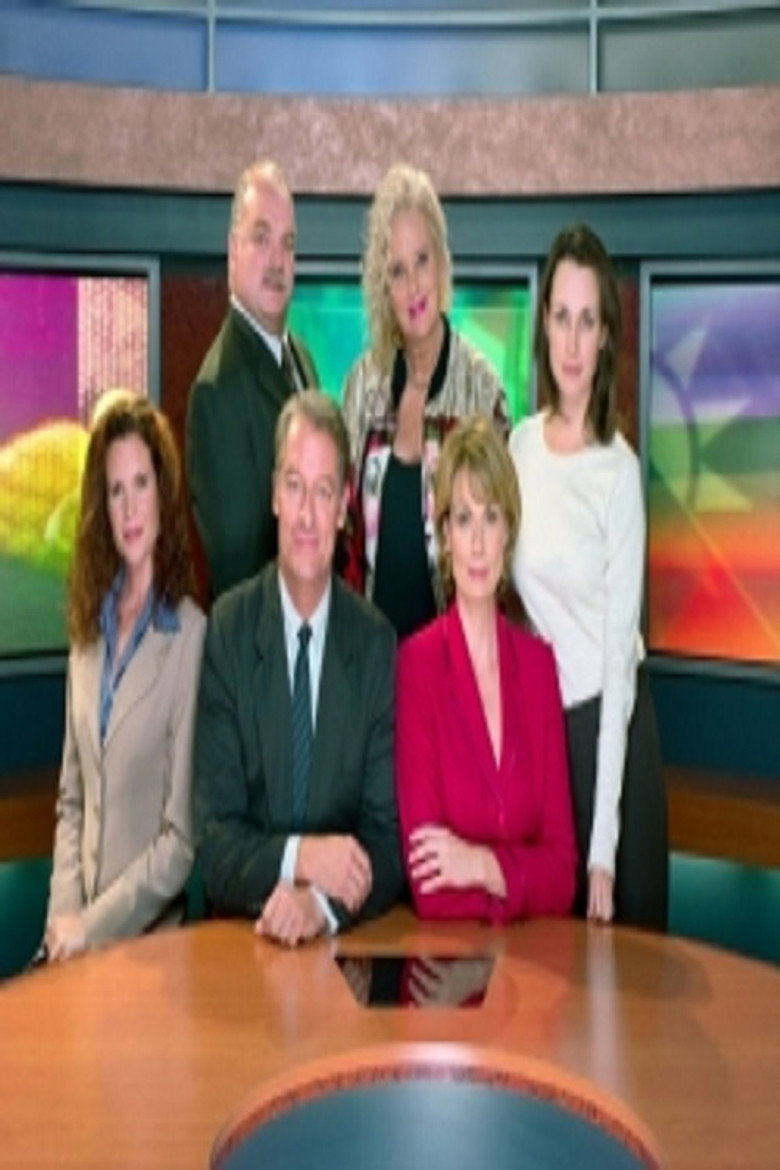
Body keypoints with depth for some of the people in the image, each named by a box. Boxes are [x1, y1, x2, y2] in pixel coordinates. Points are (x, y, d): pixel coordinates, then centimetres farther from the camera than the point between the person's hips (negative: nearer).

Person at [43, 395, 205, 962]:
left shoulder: (192, 637, -12)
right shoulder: (87, 632, 9)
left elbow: (183, 839, -12)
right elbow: (71, 801, 13)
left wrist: (93, 926, -12)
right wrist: (64, 912, 0)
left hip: (148, 936, -5)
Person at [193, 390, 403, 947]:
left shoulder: (376, 643, 0)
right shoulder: (227, 630, -3)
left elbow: (389, 835, -1)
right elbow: (213, 838, -4)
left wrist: (323, 902, -18)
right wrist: (298, 856, -21)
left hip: (346, 941, 1)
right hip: (245, 933, -1)